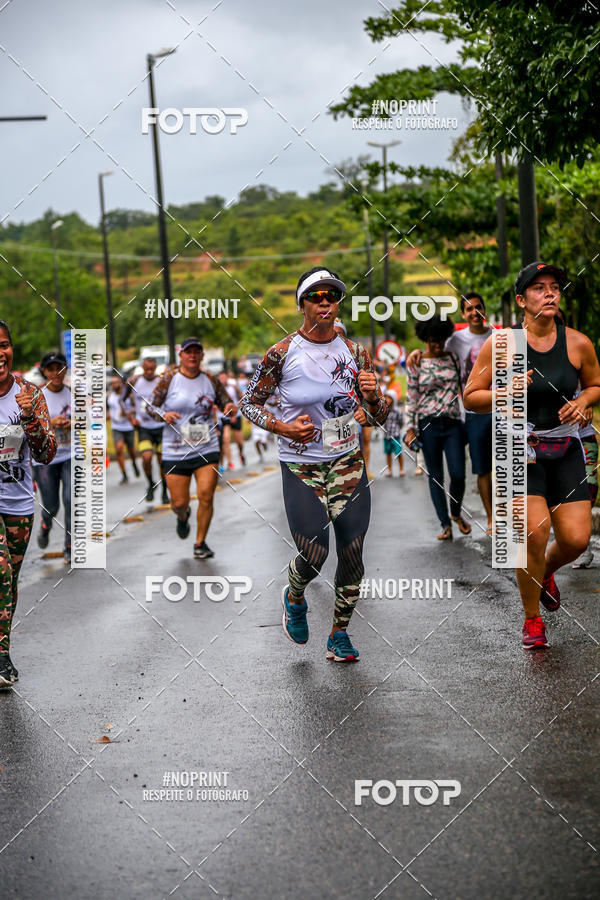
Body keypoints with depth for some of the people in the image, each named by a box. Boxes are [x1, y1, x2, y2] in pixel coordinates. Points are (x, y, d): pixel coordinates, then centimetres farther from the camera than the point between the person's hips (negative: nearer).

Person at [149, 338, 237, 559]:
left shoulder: (211, 381, 4)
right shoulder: (169, 379, -2)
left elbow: (226, 403, 14)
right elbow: (151, 407, 3)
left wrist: (230, 408, -10)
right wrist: (164, 415, -18)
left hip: (207, 449, 1)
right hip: (175, 452, -1)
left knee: (206, 497, -9)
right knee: (179, 503, 1)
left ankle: (200, 543, 10)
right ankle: (183, 516, 41)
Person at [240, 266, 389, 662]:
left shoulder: (355, 352, 2)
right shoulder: (282, 354, -8)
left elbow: (379, 418, 6)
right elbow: (250, 402, 3)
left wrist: (372, 395, -16)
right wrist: (282, 427, -13)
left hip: (349, 464, 3)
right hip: (301, 468, -3)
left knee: (352, 556, 1)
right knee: (314, 556, -9)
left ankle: (340, 634, 22)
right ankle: (294, 598, 27)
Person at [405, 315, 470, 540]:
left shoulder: (453, 358, 7)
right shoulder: (416, 364, 2)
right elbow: (411, 399, 2)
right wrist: (410, 429, -5)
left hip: (453, 423, 1)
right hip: (428, 425, -1)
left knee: (458, 474, -7)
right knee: (435, 477, 1)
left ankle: (456, 513, 21)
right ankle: (445, 524, 10)